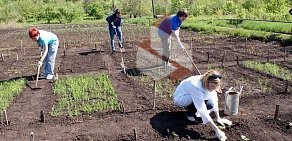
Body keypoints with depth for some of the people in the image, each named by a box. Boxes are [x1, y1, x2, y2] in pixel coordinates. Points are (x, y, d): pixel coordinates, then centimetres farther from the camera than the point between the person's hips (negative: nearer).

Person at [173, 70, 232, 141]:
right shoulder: (196, 86, -39)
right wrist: (217, 130, -38)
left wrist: (218, 118, -4)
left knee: (210, 105, -13)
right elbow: (202, 111, -39)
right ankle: (190, 113, -8)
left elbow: (214, 101, -4)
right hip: (180, 98, -8)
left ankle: (190, 107, 9)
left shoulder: (209, 84, -17)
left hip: (190, 99, 8)